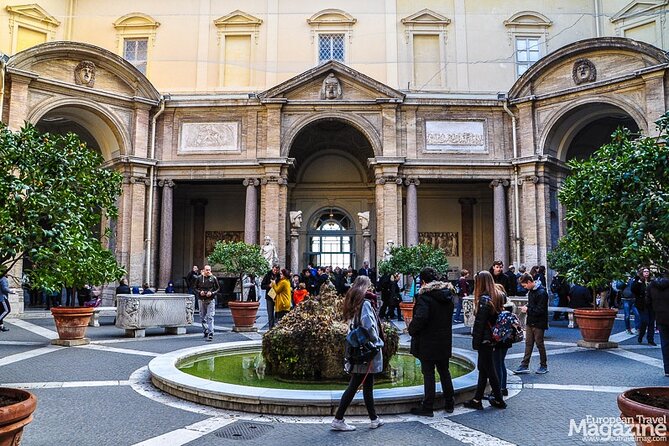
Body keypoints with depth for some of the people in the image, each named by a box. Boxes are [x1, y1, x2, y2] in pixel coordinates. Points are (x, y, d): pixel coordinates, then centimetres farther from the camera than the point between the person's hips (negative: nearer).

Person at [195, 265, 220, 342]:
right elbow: (195, 288, 12)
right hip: (202, 300, 3)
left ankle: (210, 334, -11)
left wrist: (212, 293, -12)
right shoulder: (199, 278, 3)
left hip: (211, 300, -3)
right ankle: (206, 332, 26)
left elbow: (218, 288, 5)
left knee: (210, 317, -10)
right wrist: (199, 292, -8)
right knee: (202, 317, 11)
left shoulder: (213, 278, -1)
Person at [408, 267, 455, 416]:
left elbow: (420, 318, -28)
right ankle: (449, 404, 27)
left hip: (427, 343, -7)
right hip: (445, 342, 7)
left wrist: (411, 330, -12)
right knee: (444, 372, 18)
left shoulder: (424, 296, -19)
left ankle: (427, 408, 8)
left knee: (428, 374, 1)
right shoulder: (448, 295, 5)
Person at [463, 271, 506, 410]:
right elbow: (496, 317, 13)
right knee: (483, 368, 12)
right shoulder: (496, 296, 8)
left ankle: (499, 400, 11)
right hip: (491, 337, 9)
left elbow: (480, 322, -18)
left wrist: (476, 341, -13)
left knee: (488, 369, 2)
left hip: (484, 339, -9)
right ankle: (477, 400, 18)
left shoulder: (484, 299, -18)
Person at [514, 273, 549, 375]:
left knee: (539, 344, 4)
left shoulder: (541, 293, -19)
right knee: (528, 343, 7)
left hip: (538, 323, -8)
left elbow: (541, 310, -22)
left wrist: (528, 310, -16)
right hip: (530, 322, 8)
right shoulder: (531, 291, 9)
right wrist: (526, 307, 2)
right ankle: (524, 366, 9)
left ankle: (544, 366, 19)